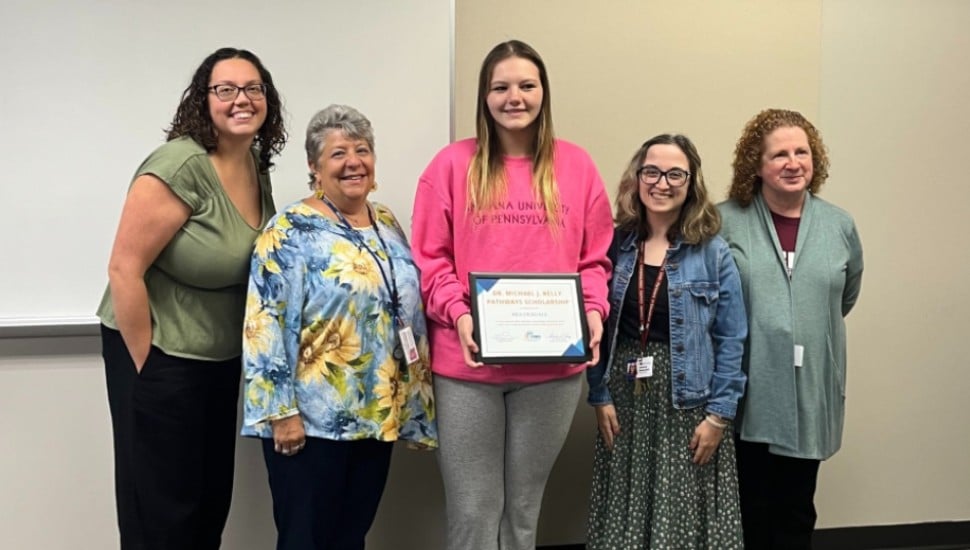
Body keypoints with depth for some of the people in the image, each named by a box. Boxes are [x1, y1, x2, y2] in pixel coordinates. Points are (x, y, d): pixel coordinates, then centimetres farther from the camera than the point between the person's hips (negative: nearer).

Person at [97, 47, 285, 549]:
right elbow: (124, 269, -21)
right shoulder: (181, 165, -20)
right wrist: (146, 369, -16)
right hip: (160, 358, -7)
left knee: (212, 506, 17)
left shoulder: (258, 167, 4)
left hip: (221, 361, 7)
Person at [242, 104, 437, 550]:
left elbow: (408, 310, 15)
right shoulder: (292, 230, -11)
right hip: (312, 416, -6)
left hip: (379, 414, 6)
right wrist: (281, 410, -18)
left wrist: (413, 400, 13)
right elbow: (268, 325, -16)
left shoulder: (388, 225, 10)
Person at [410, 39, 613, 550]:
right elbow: (430, 258, -1)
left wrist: (593, 311, -9)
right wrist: (458, 315, -15)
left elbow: (596, 258, 8)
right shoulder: (453, 164, -1)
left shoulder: (576, 165, 4)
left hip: (553, 365, 2)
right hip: (467, 363, -1)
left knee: (525, 506, 16)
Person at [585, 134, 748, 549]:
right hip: (624, 398, 2)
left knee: (686, 517, 4)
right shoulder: (614, 245, 2)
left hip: (688, 401, -2)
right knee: (623, 515, 10)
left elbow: (730, 340, -5)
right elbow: (596, 330, 4)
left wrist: (719, 414, -9)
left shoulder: (714, 253, -4)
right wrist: (600, 397, -2)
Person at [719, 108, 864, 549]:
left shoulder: (840, 226, 5)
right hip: (747, 394, -3)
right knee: (749, 512, 9)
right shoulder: (726, 221, -6)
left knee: (796, 512, 15)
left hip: (808, 396, 3)